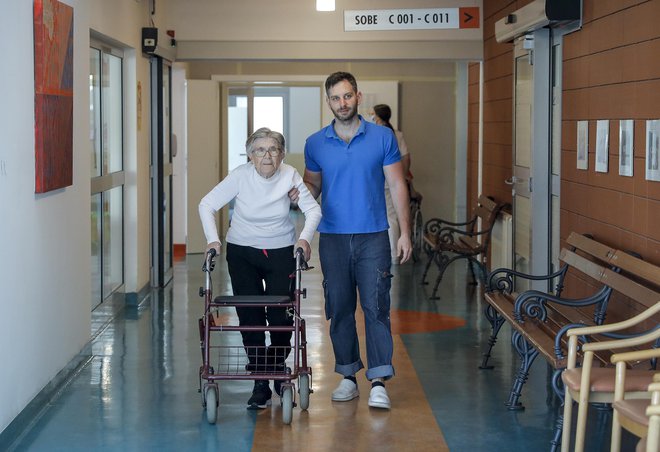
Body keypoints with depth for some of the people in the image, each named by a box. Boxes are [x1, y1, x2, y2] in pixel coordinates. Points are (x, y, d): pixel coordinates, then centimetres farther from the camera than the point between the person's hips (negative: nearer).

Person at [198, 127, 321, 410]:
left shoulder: (290, 176, -12)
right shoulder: (240, 176, -15)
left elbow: (313, 209, -8)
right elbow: (207, 205, -11)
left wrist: (305, 238, -25)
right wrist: (213, 240, -23)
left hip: (282, 252, 0)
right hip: (242, 252, 0)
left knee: (281, 317, -5)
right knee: (250, 318, -3)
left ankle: (277, 368, 25)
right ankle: (260, 384, 5)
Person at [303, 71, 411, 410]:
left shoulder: (383, 137, 1)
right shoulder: (315, 144, 5)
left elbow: (397, 185, 2)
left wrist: (405, 232, -3)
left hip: (373, 236, -2)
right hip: (333, 238, 2)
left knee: (376, 306, -7)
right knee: (339, 309, 7)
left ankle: (379, 382, -5)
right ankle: (348, 376, 18)